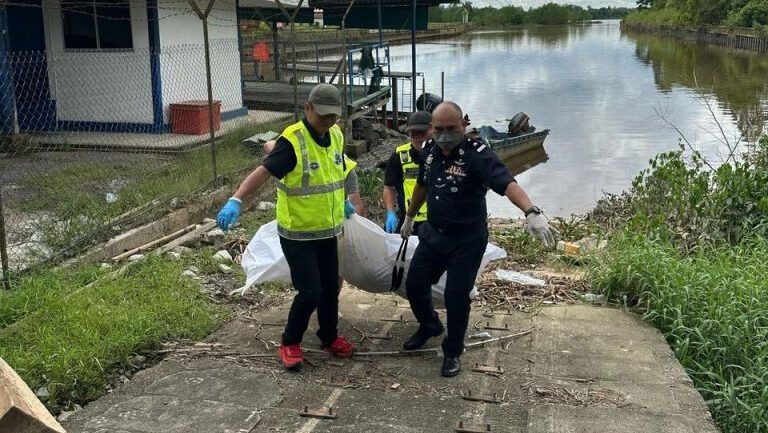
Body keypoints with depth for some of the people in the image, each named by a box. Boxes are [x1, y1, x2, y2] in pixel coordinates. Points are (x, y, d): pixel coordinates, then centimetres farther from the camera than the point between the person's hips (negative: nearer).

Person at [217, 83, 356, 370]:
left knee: (331, 287, 15)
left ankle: (329, 337, 36)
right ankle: (290, 343, 16)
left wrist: (342, 201, 30)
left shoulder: (336, 135, 2)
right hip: (297, 233, -7)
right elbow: (264, 171, -32)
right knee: (310, 292, -6)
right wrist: (236, 200, -44)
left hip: (327, 230, 7)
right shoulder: (292, 141, -22)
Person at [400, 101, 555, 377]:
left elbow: (507, 183, -39)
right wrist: (410, 217, 27)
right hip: (433, 233, 6)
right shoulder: (430, 149, -3)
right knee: (414, 285, 12)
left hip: (467, 240, -6)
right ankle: (430, 326, 43)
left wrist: (532, 212, -56)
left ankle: (453, 353, 22)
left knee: (456, 296, -3)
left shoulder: (477, 154, -23)